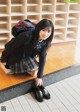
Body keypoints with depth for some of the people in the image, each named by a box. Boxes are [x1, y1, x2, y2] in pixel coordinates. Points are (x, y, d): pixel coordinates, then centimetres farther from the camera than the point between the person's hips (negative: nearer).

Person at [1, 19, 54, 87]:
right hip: (15, 59, -5)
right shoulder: (26, 36, -35)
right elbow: (11, 46, -24)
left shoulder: (45, 42, -16)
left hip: (28, 58, 5)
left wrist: (40, 76, -18)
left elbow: (42, 58, -15)